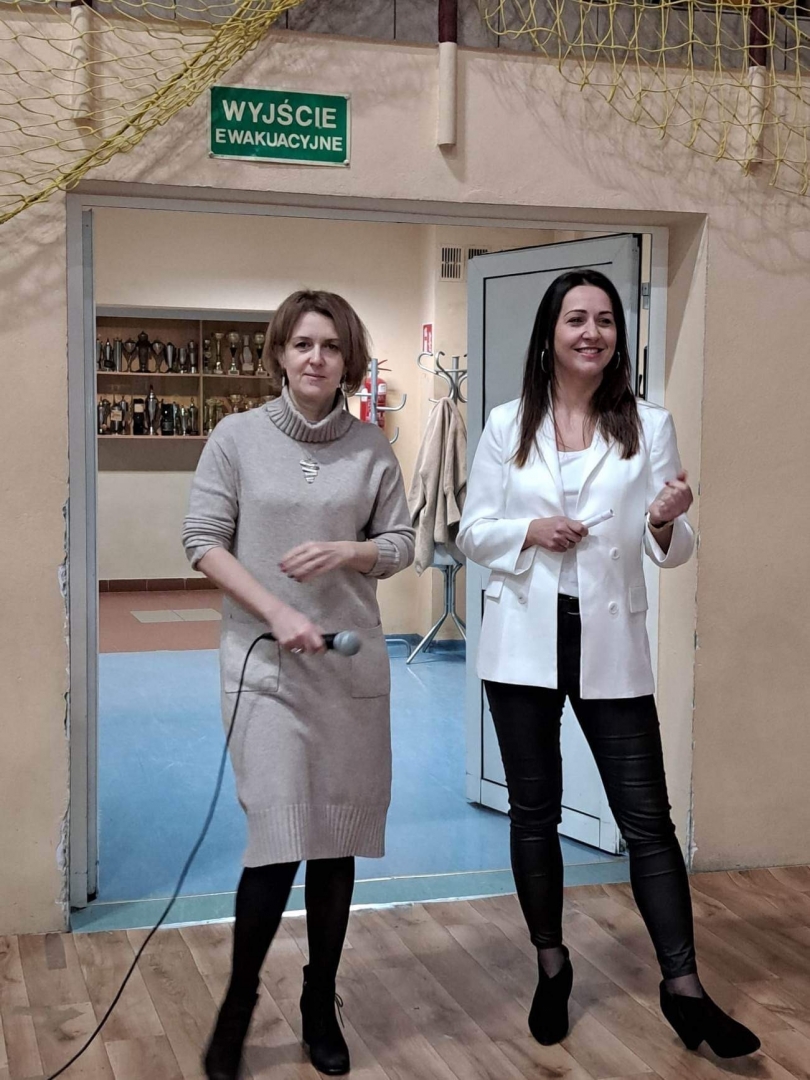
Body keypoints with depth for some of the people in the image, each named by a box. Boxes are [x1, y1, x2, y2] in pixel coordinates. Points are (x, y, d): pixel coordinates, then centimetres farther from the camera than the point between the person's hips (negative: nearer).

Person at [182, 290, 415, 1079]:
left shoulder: (371, 447, 4)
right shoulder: (237, 437, -2)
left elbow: (400, 545, 9)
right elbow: (202, 541, -3)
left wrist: (346, 552, -12)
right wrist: (276, 613, -13)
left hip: (353, 663, 3)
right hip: (264, 662, -2)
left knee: (337, 843, 8)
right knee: (277, 841, -8)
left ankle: (320, 1006, 25)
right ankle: (238, 1002, 15)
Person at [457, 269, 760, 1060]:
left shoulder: (649, 427, 0)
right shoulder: (507, 426, 1)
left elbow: (673, 552, 1)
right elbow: (472, 533, 4)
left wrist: (666, 523, -22)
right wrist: (530, 532, -15)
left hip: (610, 644, -1)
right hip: (524, 641, 1)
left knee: (647, 816, -1)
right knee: (534, 811, 11)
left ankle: (684, 990, 9)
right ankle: (551, 970, 28)